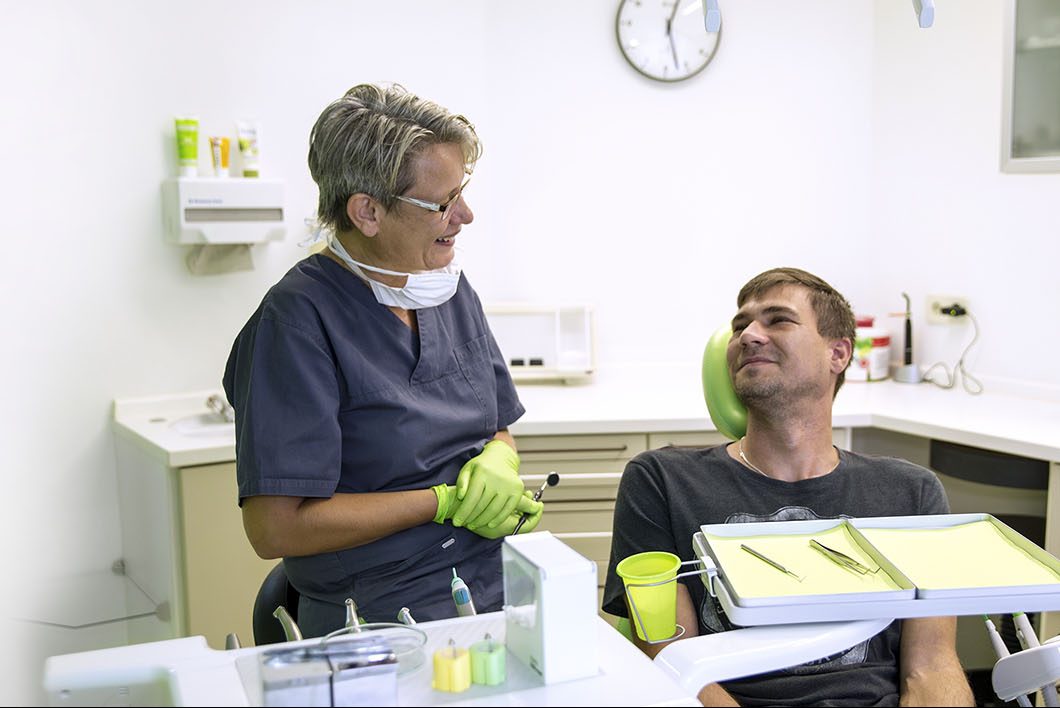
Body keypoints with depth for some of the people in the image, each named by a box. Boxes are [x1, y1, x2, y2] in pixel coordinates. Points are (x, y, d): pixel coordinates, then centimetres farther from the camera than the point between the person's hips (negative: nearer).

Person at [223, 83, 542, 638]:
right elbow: (275, 528, -18)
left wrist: (498, 460, -4)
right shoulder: (298, 319, -14)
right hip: (378, 623, -6)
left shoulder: (452, 289, 10)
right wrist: (446, 501, -14)